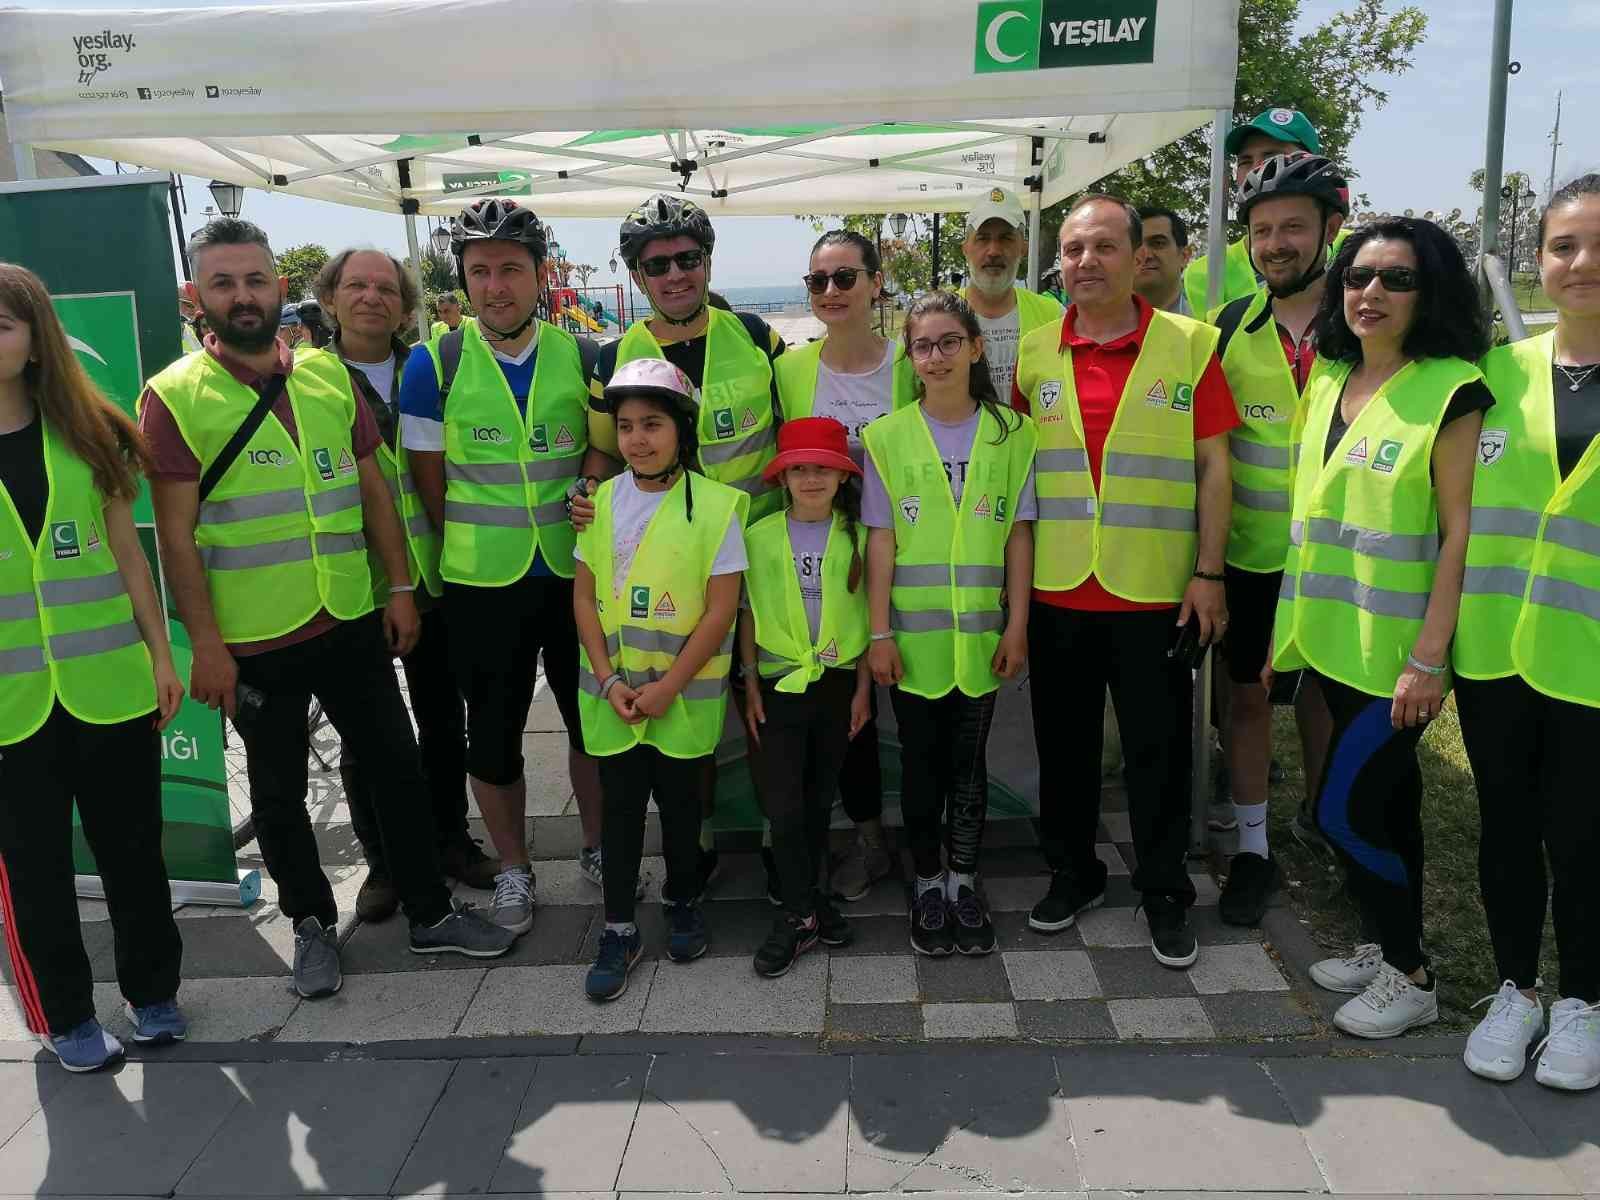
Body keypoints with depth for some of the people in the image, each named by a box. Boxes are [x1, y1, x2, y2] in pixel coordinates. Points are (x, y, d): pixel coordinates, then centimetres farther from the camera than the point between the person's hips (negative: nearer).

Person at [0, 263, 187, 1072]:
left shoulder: (90, 434, 2)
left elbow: (127, 554, 7)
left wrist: (161, 654, 5)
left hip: (109, 686, 2)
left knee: (132, 847, 13)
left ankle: (152, 989, 31)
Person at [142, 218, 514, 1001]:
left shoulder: (328, 374, 4)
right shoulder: (173, 397, -8)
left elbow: (372, 490, 8)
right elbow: (176, 533, -10)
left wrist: (400, 588, 4)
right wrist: (205, 643, -12)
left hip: (352, 622, 4)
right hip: (254, 641, -3)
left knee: (397, 767, 12)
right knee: (279, 796, 12)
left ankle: (429, 913, 29)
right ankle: (312, 926, 33)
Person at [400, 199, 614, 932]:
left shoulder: (581, 358, -1)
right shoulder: (436, 364, -6)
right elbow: (429, 481, -1)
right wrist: (486, 544, 1)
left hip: (576, 573, 2)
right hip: (481, 583, -2)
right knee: (493, 733, 9)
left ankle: (598, 847, 35)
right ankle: (513, 868, 29)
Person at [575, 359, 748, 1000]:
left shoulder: (715, 505, -9)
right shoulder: (603, 502, 3)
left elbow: (720, 610, -10)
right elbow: (584, 596, 4)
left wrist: (667, 685, -14)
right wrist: (607, 678, -7)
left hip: (685, 693, -3)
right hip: (613, 691, 3)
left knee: (679, 799, 11)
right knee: (620, 803, 8)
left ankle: (682, 901, 34)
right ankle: (619, 929, 20)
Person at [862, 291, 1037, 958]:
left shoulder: (1010, 433, 2)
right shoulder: (887, 437, 0)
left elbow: (1018, 534, 2)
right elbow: (880, 541, -2)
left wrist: (1017, 624, -3)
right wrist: (879, 632, -6)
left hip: (980, 634, 1)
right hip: (913, 634, 0)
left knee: (968, 760, 10)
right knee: (921, 761, 10)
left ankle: (964, 879, 25)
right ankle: (927, 882, 25)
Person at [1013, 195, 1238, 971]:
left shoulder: (1188, 345, -1)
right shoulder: (1034, 354, 6)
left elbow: (1213, 467, -1)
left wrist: (1209, 572, -6)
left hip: (1157, 590, -2)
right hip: (1056, 589, 3)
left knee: (1159, 746, 7)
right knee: (1064, 739, 14)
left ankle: (1164, 892, 24)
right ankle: (1072, 872, 32)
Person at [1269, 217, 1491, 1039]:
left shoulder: (1451, 392, -12)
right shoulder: (1328, 380, 9)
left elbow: (1460, 532, -15)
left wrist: (1428, 658, -18)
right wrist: (1289, 623, 13)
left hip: (1399, 650, -6)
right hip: (1335, 638, 6)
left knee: (1343, 810, -4)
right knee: (1385, 801, 18)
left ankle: (1411, 977, 15)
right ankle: (1382, 947, 33)